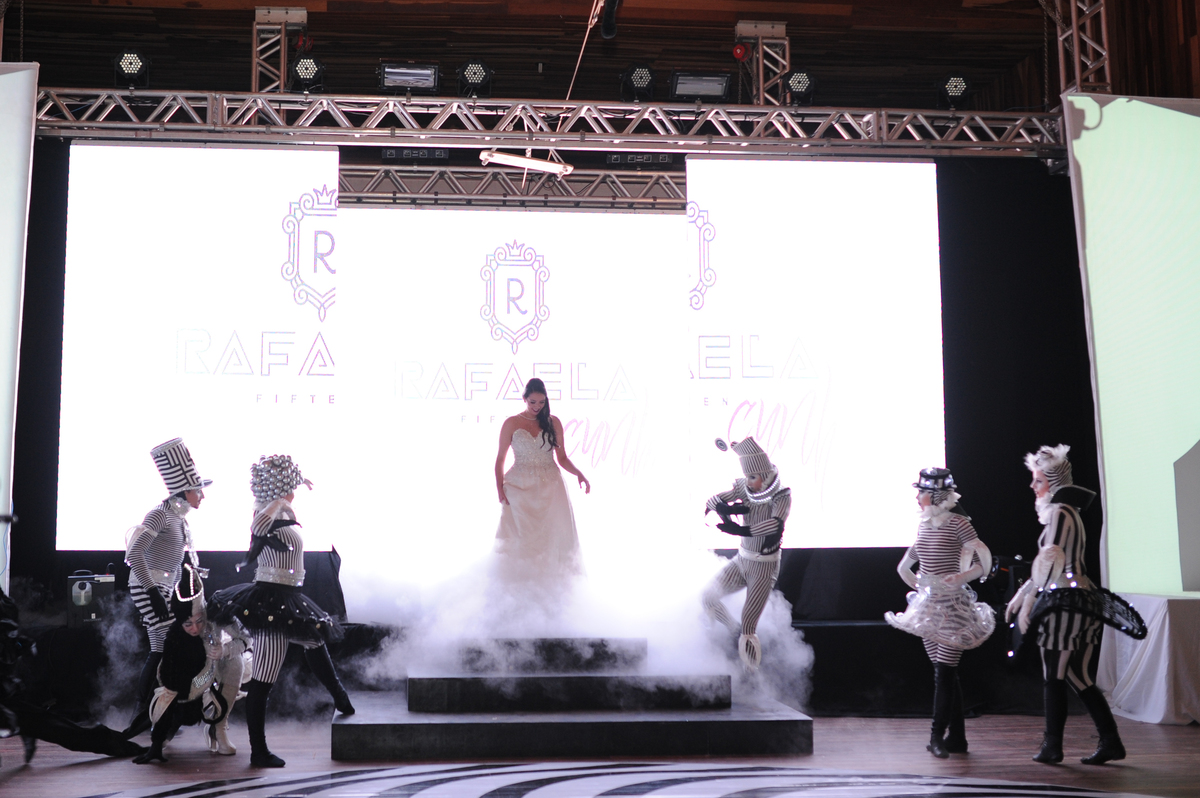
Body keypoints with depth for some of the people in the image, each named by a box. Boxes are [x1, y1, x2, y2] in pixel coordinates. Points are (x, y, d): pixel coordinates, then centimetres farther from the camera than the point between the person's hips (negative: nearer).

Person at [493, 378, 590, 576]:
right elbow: (500, 459, 3)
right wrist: (499, 488, -7)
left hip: (550, 486, 1)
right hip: (520, 486, -1)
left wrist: (578, 473, -12)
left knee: (552, 534, -8)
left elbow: (562, 458, 6)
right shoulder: (511, 423, 1)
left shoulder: (554, 423, 5)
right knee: (520, 535, -7)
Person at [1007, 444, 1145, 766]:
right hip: (1083, 598, 9)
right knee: (1079, 678, 11)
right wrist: (1021, 594, 24)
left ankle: (1052, 746, 5)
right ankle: (1111, 741, 11)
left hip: (1063, 600, -9)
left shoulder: (1058, 512, -10)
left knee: (1053, 678, -1)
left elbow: (1049, 561, -18)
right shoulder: (1070, 511, 19)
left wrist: (1028, 600, -17)